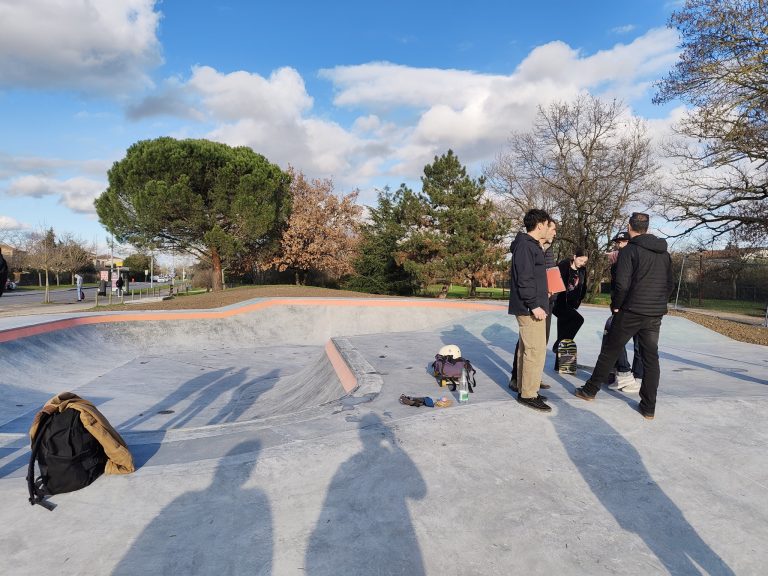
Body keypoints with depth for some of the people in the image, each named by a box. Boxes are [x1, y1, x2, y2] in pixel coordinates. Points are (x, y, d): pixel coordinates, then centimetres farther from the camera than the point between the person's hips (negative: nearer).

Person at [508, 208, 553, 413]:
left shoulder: (531, 245, 19)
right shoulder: (526, 246, -14)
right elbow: (524, 279, -21)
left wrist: (541, 293, 23)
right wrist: (534, 304, -22)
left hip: (529, 307, 11)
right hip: (530, 308, -11)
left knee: (526, 349, 15)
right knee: (536, 350, -8)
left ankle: (524, 389, 24)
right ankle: (528, 394, -1)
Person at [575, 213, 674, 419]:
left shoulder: (629, 251, -10)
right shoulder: (664, 253, 11)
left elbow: (622, 284, -17)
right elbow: (670, 284, 14)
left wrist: (615, 305, -3)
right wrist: (658, 304, 18)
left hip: (630, 312, -5)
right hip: (655, 315, 5)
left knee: (609, 351, 7)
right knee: (651, 357, 8)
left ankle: (590, 390, 18)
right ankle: (648, 407, 10)